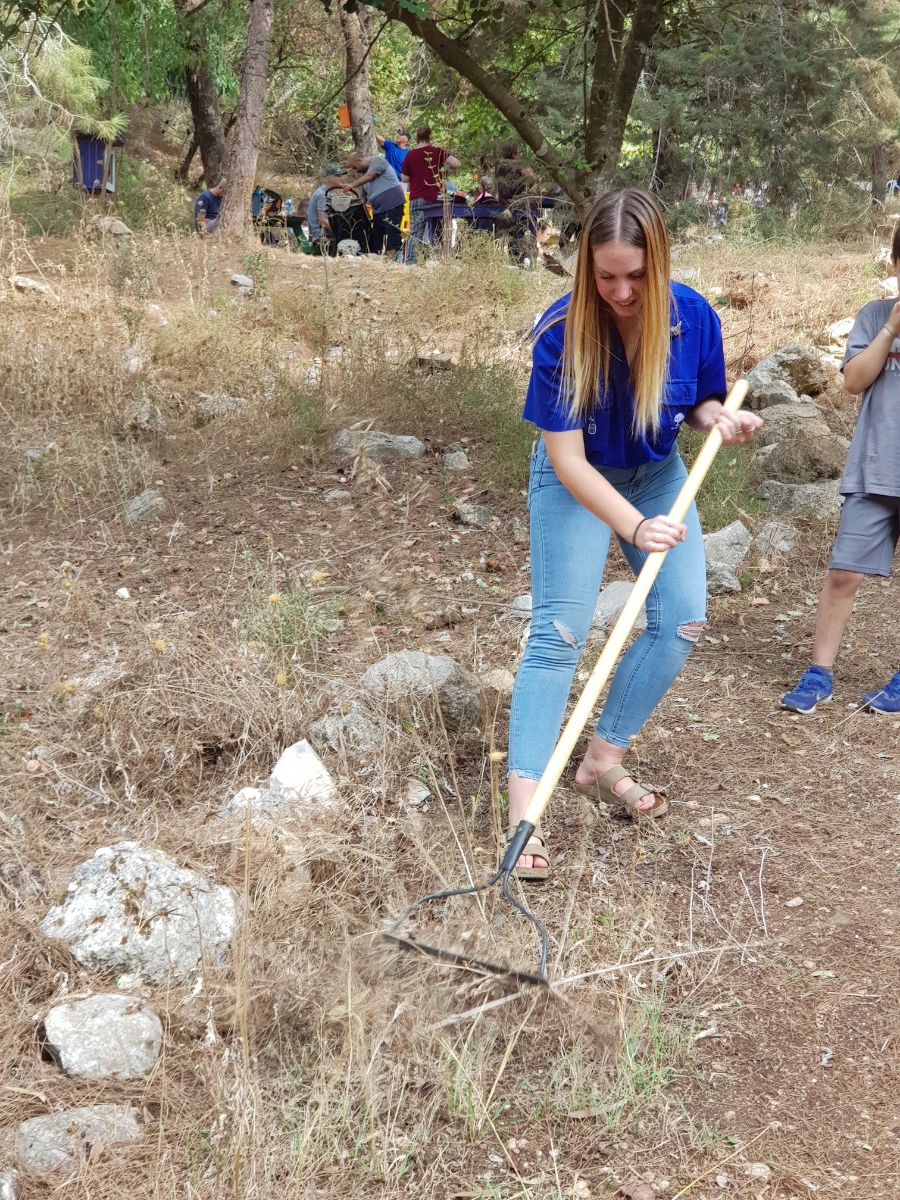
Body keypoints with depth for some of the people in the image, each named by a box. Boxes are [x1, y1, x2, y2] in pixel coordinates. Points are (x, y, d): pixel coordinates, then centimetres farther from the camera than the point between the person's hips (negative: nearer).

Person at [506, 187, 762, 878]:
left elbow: (698, 403, 2)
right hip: (576, 480, -4)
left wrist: (716, 417, -22)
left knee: (684, 620, -2)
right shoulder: (562, 332, -28)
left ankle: (604, 762, 13)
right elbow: (567, 458, -27)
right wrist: (633, 526, -38)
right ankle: (524, 810, -14)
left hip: (658, 475, 5)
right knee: (559, 632, -13)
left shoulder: (694, 318, -18)